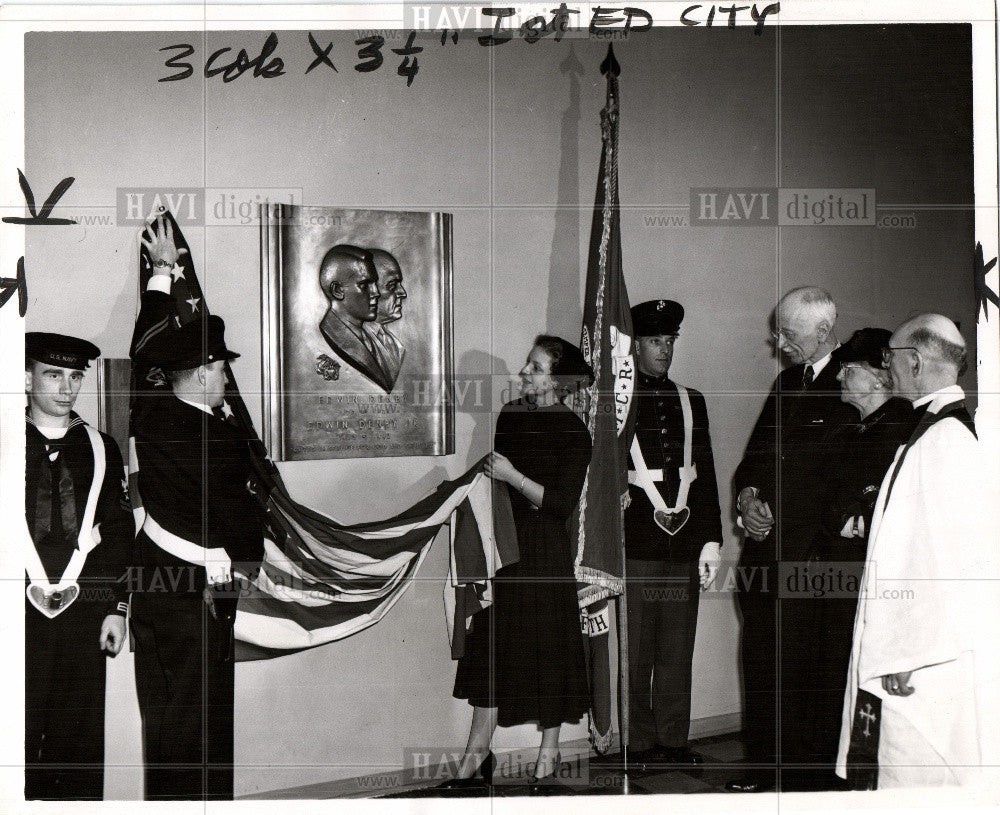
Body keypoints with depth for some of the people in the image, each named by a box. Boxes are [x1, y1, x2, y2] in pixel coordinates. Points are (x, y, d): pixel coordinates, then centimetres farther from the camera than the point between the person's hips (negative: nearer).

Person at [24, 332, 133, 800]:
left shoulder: (101, 450, 12)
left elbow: (119, 532, 11)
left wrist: (116, 608, 4)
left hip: (84, 612, 2)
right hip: (20, 610, -2)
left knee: (80, 735, 5)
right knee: (19, 733, -3)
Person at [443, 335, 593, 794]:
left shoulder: (572, 432, -9)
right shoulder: (509, 415, 9)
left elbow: (562, 504, -15)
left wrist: (514, 477, -19)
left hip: (545, 553, -5)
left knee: (545, 649, 3)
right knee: (490, 650, 5)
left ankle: (549, 752, 19)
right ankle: (477, 757, 11)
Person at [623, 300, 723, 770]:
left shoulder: (691, 402, 15)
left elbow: (706, 475, 15)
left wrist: (711, 539, 8)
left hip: (684, 544, 4)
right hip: (636, 544, -4)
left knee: (678, 652, 7)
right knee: (635, 653, -1)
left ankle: (675, 741, 16)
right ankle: (641, 745, 8)